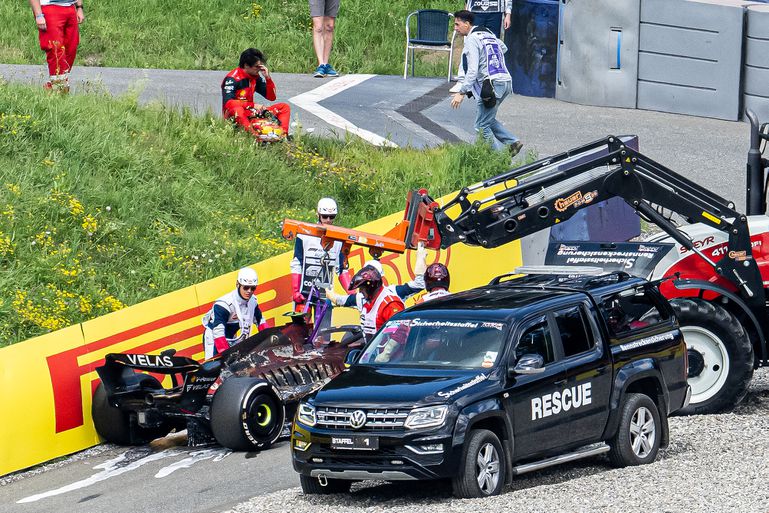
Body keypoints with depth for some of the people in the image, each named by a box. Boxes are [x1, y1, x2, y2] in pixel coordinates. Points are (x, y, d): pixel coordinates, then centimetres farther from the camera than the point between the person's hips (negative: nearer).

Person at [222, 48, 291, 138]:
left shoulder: (256, 77, 8)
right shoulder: (232, 79, -13)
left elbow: (272, 97, 12)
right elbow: (228, 103, -23)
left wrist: (268, 78, -4)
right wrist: (253, 105, -22)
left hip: (250, 113, 7)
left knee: (284, 107, 1)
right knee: (237, 110, -43)